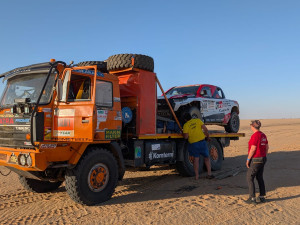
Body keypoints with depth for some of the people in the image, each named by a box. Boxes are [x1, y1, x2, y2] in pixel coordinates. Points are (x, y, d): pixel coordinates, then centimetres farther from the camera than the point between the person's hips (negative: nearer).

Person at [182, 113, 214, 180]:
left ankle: (196, 176, 8)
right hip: (202, 141, 1)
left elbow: (186, 136, -10)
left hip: (193, 143, -1)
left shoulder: (186, 125, -2)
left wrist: (183, 134, 11)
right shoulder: (198, 120, 4)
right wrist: (208, 136, 14)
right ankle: (209, 174, 13)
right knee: (206, 157, 14)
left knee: (195, 159, 6)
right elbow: (205, 129, -1)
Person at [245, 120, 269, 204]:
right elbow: (267, 147, 14)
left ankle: (252, 198, 0)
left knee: (250, 178, -1)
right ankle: (262, 197, 22)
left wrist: (248, 159, -13)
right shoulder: (263, 135, 8)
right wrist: (264, 157, 21)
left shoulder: (255, 136, -20)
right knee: (260, 178, 16)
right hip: (262, 159, 9)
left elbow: (253, 149, -22)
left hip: (255, 160, -9)